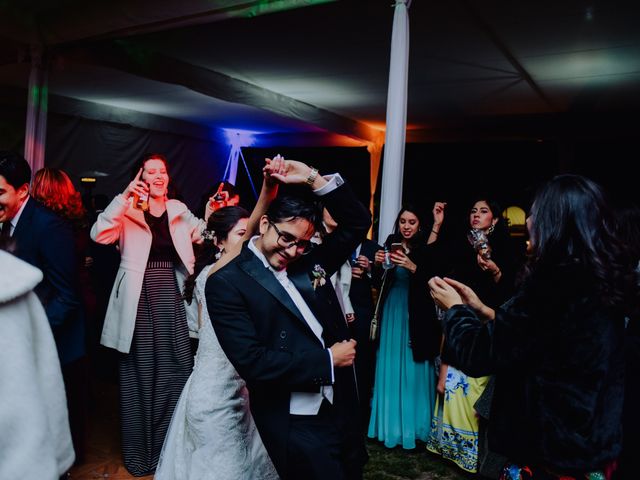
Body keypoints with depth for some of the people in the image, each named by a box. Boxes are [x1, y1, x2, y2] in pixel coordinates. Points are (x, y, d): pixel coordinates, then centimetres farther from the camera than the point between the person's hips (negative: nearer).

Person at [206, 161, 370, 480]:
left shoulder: (308, 261, 3)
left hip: (343, 409, 6)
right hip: (295, 425, -6)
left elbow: (358, 222, 6)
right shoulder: (227, 283, -14)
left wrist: (313, 178, -6)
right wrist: (327, 359, -16)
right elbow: (252, 362, -21)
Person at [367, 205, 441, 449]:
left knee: (413, 370, 1)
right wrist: (377, 264, -15)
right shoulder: (391, 245, 4)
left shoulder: (426, 250, -5)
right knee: (390, 368, 8)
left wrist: (413, 267, -28)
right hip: (392, 312, 3)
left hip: (416, 316, -3)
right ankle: (390, 423, 20)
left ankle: (413, 424, 15)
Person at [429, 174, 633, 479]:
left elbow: (476, 356, -20)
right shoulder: (605, 281, 1)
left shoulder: (552, 284, -25)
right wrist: (481, 310, 11)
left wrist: (455, 308, -3)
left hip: (550, 454, -8)